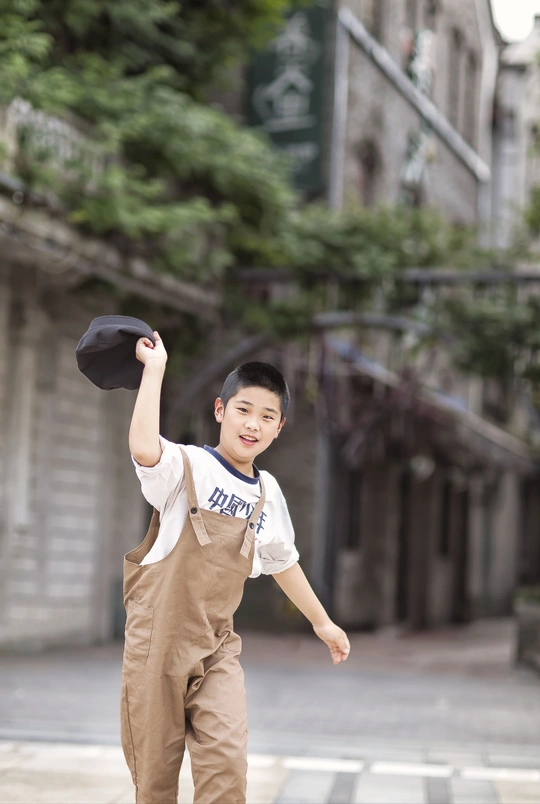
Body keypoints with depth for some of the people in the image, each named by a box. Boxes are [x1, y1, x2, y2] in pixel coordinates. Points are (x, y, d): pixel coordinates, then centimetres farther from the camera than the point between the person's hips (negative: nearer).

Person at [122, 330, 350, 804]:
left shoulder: (267, 493, 8)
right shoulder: (187, 466, -10)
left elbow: (283, 562, 23)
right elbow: (144, 449, -34)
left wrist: (322, 623, 31)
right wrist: (155, 366, -28)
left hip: (216, 649, 4)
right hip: (157, 640, -4)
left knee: (226, 761, -13)